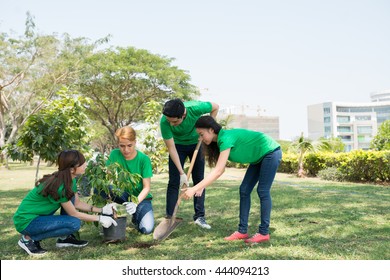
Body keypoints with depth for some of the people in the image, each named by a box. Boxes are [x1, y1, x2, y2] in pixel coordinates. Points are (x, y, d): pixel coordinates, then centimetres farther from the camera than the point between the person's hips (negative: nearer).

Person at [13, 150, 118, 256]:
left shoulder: (70, 180, -1)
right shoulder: (60, 186, -27)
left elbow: (77, 203, 9)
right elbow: (74, 214, -17)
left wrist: (101, 210, 0)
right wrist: (99, 219, -10)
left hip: (39, 215, 9)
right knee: (74, 223, -22)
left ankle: (64, 238, 9)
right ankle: (29, 238, -8)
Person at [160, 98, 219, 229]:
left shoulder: (195, 108, -35)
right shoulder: (164, 121, -33)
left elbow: (215, 107, -12)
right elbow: (171, 148, -25)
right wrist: (182, 173, -26)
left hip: (196, 143, 1)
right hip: (178, 146, -1)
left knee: (199, 180, 1)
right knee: (174, 182, -5)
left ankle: (199, 216, 8)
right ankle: (169, 217, 2)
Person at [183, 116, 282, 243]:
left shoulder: (226, 138, -29)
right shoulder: (220, 140, -1)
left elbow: (218, 171, -35)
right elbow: (220, 170, -3)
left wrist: (194, 189, -37)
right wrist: (202, 187, -13)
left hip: (271, 152, -9)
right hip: (259, 158, 9)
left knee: (263, 191, -9)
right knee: (244, 190, 3)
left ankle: (264, 233, -1)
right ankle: (242, 231, 6)